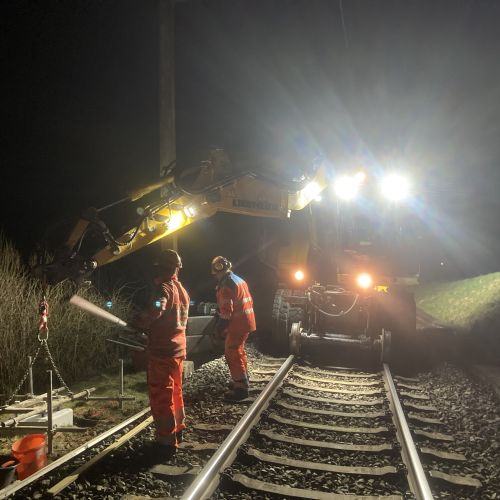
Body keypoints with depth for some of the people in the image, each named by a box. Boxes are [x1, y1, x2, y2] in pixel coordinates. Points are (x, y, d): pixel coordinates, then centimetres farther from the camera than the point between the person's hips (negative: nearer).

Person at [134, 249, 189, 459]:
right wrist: (151, 329, 22)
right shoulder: (182, 290, 13)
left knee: (160, 396, -1)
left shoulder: (164, 288, -16)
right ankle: (177, 430, 33)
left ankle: (166, 441, 4)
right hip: (178, 348, 9)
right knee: (174, 391, 21)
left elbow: (155, 310, -35)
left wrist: (138, 323, -18)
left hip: (162, 350, -9)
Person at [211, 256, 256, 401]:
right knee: (238, 351, 22)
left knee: (232, 354, -5)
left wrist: (220, 326, -13)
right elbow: (249, 301, 19)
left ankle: (241, 388, -3)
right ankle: (242, 380, 35)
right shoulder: (239, 280, 14)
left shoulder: (226, 285, -18)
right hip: (246, 321, 10)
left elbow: (226, 310, -23)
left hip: (237, 324, -10)